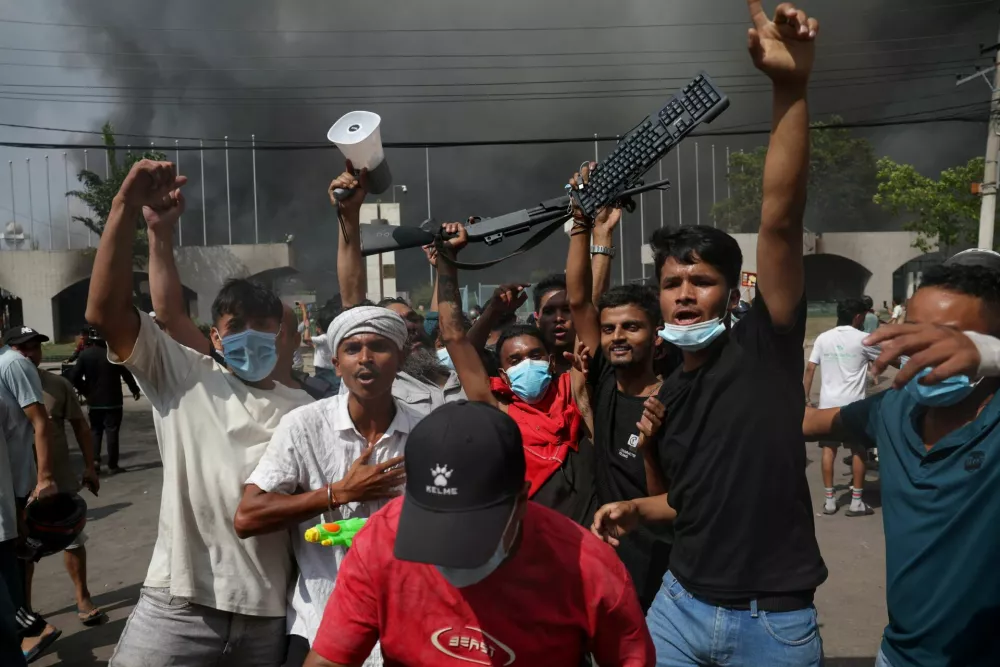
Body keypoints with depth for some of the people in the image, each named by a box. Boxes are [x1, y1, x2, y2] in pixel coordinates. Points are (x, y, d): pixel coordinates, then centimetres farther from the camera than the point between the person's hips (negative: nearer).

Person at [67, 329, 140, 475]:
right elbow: (127, 374, -4)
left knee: (95, 431, 15)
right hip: (113, 401, -2)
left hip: (94, 401, 2)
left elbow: (74, 377, -7)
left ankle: (95, 460, 2)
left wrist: (85, 391, 9)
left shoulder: (85, 354, -5)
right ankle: (112, 465, 4)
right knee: (112, 432, 3)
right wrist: (135, 390, 12)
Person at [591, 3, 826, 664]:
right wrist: (634, 509, 2)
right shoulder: (670, 394, 6)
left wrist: (792, 88, -33)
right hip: (682, 605, 5)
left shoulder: (766, 346, -11)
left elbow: (781, 220, -25)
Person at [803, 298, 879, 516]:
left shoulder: (823, 338, 3)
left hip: (828, 402, 3)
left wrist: (806, 396, 9)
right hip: (853, 403, -3)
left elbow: (810, 369, 2)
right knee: (859, 451, 9)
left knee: (829, 449, 10)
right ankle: (856, 502, 11)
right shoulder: (863, 339, -6)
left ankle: (829, 500, 13)